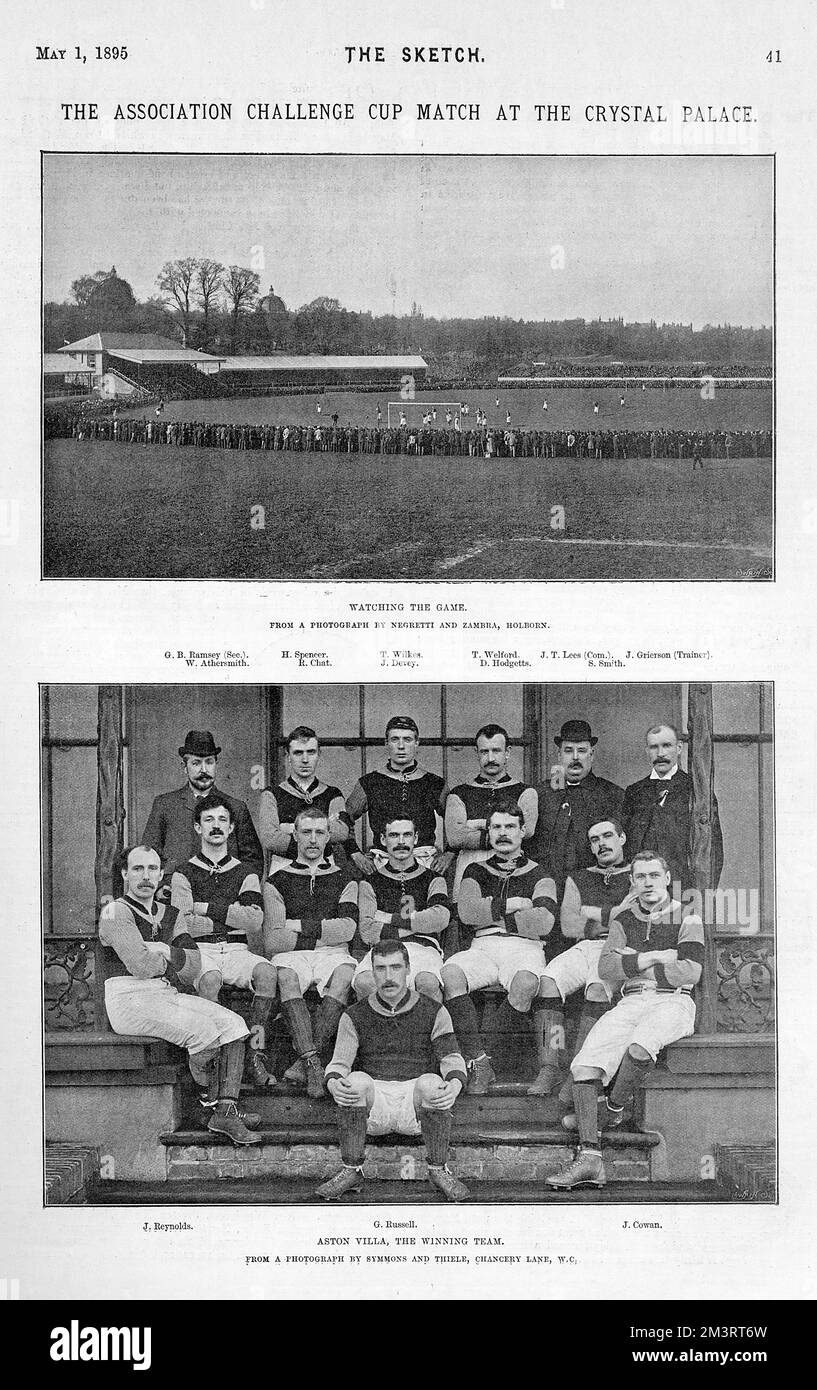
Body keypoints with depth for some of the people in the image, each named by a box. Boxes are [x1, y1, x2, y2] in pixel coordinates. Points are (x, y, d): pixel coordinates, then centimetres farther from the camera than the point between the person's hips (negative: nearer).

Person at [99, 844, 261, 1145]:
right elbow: (140, 967, -18)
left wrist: (163, 951, -11)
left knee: (232, 1023, -12)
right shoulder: (115, 913, -5)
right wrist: (173, 959, 0)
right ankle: (212, 1106, -8)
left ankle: (226, 1110, -20)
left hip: (168, 994, 8)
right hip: (130, 999, -7)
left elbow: (194, 966, 6)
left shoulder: (168, 915, 17)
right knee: (203, 1029, -27)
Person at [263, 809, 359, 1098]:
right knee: (285, 976, -36)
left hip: (333, 954, 1)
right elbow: (272, 941, 2)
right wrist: (324, 934, -1)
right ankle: (312, 1063, -45)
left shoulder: (343, 877, 20)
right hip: (291, 954, -1)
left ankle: (306, 1055, -38)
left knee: (344, 974, -35)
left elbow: (347, 929, 3)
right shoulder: (278, 879, 15)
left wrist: (301, 927, -2)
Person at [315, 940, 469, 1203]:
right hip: (373, 1107, 1)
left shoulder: (433, 1012, 7)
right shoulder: (355, 1016, 9)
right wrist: (334, 1083, -24)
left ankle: (438, 1170, -15)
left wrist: (454, 1085, -24)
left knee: (431, 1083, -33)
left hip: (416, 1103, -1)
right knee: (356, 1080, -31)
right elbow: (338, 1064, 2)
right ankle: (351, 1170, -19)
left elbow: (452, 1058, 0)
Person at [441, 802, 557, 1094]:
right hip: (483, 947, 2)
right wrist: (511, 905, -2)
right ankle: (478, 1061, -30)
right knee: (449, 974, -32)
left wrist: (493, 914, -1)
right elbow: (467, 912, 1)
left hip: (525, 947, -2)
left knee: (525, 983, -38)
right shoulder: (476, 871, 22)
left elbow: (543, 922, -4)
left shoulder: (538, 875, 15)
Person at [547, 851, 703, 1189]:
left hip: (673, 1001, -4)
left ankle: (612, 1110, -8)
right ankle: (589, 1157, -25)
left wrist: (632, 964, -3)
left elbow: (690, 972, -8)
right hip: (631, 1002, 4)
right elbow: (606, 968, 3)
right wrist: (656, 957, -7)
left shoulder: (686, 917, 7)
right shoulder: (623, 917, 17)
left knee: (639, 1046, -37)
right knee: (584, 1062, -21)